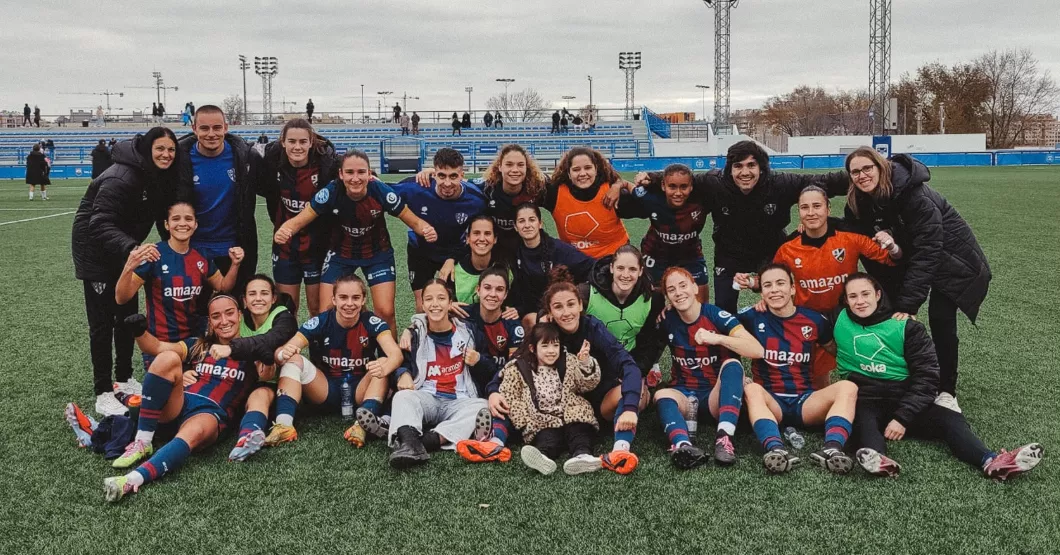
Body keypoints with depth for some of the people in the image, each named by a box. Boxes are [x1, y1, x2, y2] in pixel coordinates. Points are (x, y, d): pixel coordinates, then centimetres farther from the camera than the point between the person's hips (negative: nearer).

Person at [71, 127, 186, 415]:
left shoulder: (164, 177, -4)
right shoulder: (121, 178, -29)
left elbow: (165, 217, 5)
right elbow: (100, 224, -35)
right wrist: (131, 249, -51)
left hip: (126, 249, 8)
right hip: (96, 250, -8)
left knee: (128, 314, 14)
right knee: (102, 321, -5)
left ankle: (125, 378, 29)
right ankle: (103, 393, 3)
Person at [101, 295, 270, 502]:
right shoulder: (198, 346, 23)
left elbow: (267, 372, -3)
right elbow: (157, 347, 12)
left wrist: (267, 370, -24)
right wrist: (139, 331, -6)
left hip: (210, 415, -3)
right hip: (175, 408, 3)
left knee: (193, 433, -40)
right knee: (168, 358, -23)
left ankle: (133, 480, -58)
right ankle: (142, 443, -22)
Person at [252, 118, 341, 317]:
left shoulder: (326, 161, -18)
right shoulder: (271, 160, -11)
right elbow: (249, 153, 7)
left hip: (318, 246, -2)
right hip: (285, 245, 2)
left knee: (317, 308, 9)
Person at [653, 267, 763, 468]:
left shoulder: (717, 316, -9)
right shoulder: (667, 321, 0)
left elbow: (757, 350, -20)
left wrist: (717, 339, -31)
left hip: (716, 395, -1)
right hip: (684, 394, 2)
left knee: (732, 364, -28)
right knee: (662, 395, -30)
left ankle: (724, 436, -45)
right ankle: (682, 444, -59)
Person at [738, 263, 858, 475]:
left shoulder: (815, 320, 8)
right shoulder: (753, 317, 5)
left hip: (806, 401, 2)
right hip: (770, 401, -2)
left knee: (847, 387, -24)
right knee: (751, 389, -34)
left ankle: (832, 449, -47)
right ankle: (775, 450, -57)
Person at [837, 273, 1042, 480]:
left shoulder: (906, 327, 1)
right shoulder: (840, 322, 4)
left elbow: (926, 376, -4)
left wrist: (903, 417, -18)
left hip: (908, 400, 2)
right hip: (865, 400, -2)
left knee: (949, 419, -25)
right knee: (861, 417, -37)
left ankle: (990, 462, -50)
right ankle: (875, 457, -67)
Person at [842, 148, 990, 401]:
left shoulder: (913, 194, -32)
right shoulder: (859, 203, -12)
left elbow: (927, 250, -35)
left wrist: (908, 304, -38)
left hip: (950, 255, -6)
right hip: (908, 254, 6)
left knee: (940, 319, -14)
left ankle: (947, 390, 1)